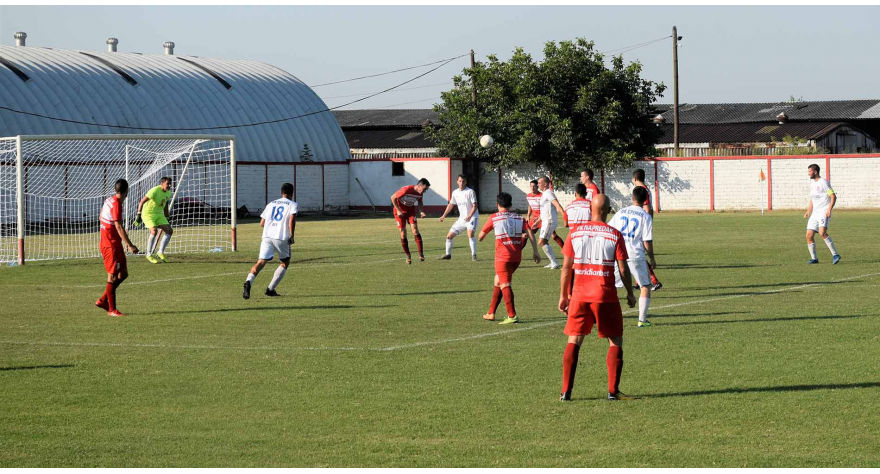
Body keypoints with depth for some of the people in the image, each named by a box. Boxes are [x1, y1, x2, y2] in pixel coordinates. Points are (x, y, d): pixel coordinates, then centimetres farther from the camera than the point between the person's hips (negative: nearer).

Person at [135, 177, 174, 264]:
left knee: (169, 231, -3)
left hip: (159, 214, 8)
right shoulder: (155, 191, -21)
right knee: (154, 231, -25)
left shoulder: (168, 193, 3)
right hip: (148, 213, -8)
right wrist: (139, 216, -25)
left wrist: (166, 219, 21)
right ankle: (149, 255, -10)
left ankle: (160, 252, 6)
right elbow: (141, 202, -22)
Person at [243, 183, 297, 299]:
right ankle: (270, 289, 11)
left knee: (261, 262, -8)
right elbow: (292, 219, -12)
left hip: (267, 236, 3)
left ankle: (248, 282, -36)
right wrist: (291, 236, -4)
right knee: (285, 262, 19)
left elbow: (262, 223, 20)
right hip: (282, 237, -3)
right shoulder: (292, 205, 8)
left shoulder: (271, 204, 22)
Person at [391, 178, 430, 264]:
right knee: (403, 234, -6)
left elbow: (420, 201, 9)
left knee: (415, 230, -13)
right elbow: (393, 197, -21)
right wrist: (398, 210, -20)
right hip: (400, 212, -4)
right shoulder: (406, 190, -31)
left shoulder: (420, 193, -12)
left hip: (410, 211, 4)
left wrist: (421, 211, -9)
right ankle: (408, 256, 7)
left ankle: (421, 254, -14)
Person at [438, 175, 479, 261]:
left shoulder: (470, 192, -12)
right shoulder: (455, 193, 6)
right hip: (462, 218, 7)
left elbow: (474, 206, -16)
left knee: (470, 233, -32)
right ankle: (448, 254, 23)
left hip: (472, 217, -7)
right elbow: (451, 204, 21)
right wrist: (444, 216, 18)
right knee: (449, 236, 5)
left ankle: (473, 255, -26)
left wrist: (469, 216, -30)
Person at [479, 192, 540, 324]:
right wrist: (535, 252, 1)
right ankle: (491, 313, 25)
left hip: (503, 257, -5)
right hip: (517, 257, 5)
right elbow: (530, 233, 0)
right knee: (498, 281, 19)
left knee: (505, 285, -8)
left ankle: (512, 316, -18)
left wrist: (481, 238, 32)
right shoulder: (519, 218, 10)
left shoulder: (494, 218, -1)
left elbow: (481, 235, 8)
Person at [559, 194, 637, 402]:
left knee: (574, 341, 9)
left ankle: (566, 391, 4)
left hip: (580, 294, 3)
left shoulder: (575, 233, 2)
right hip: (605, 296, -2)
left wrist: (563, 295, 12)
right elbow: (623, 268, -5)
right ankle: (613, 390, 3)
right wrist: (630, 293, 8)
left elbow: (566, 267, 4)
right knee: (616, 341, 9)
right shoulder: (614, 235, -5)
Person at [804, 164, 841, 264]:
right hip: (815, 214, 8)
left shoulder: (823, 182, -9)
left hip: (824, 213, -8)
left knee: (822, 232, -26)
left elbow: (833, 196, -13)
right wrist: (808, 211, 18)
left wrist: (829, 209, -23)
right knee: (809, 235, 0)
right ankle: (814, 258, 12)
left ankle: (835, 255, -20)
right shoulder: (812, 183, 17)